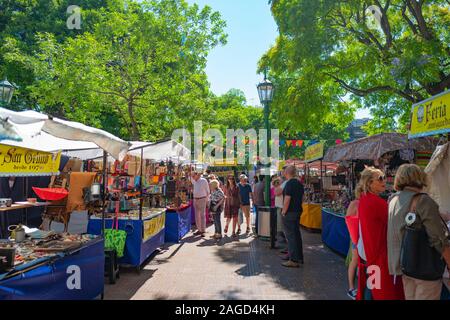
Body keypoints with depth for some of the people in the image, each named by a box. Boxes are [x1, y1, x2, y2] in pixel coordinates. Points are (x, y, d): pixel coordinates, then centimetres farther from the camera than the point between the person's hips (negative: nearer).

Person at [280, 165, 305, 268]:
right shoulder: (299, 183, 11)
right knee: (297, 234, 16)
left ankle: (293, 260, 1)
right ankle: (299, 257, 25)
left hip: (289, 213, -9)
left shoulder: (289, 183, -17)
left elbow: (287, 199, -21)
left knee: (290, 236, -3)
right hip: (298, 211, 9)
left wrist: (284, 212, -13)